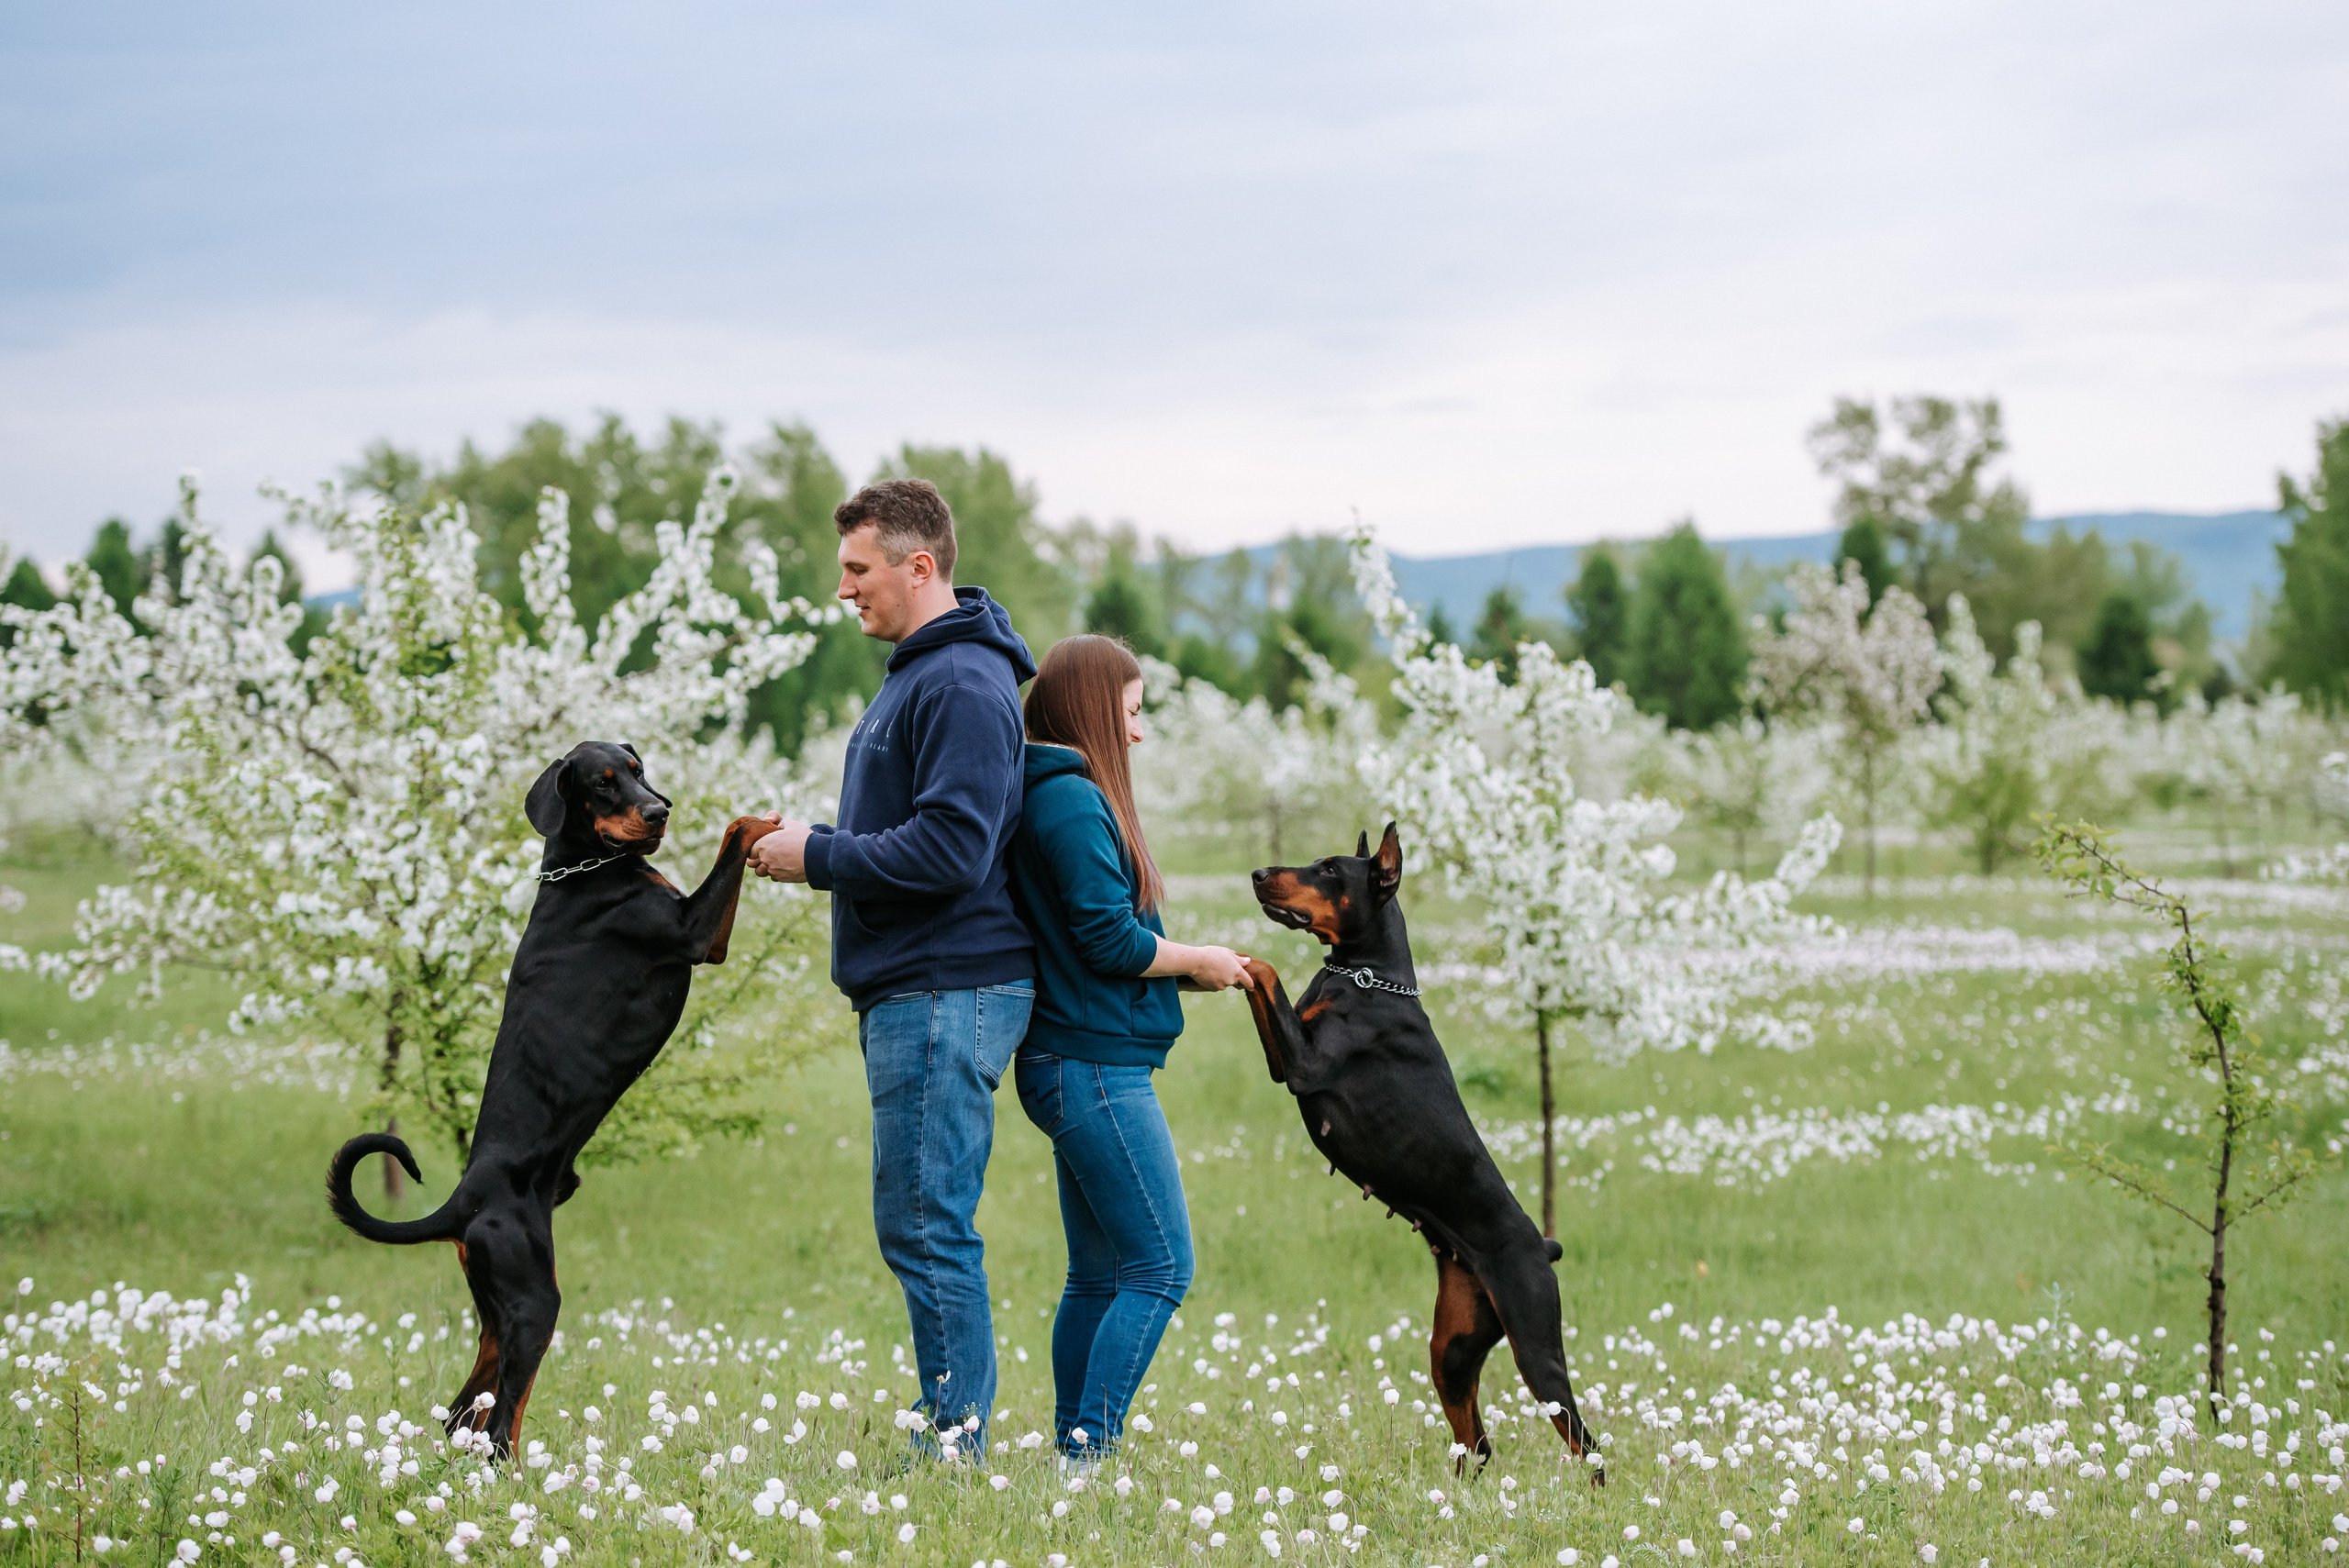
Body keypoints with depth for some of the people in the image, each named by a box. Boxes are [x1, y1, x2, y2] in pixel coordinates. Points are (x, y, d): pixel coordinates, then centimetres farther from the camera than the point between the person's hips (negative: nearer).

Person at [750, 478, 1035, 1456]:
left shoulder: (963, 684, -15)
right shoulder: (920, 672, 19)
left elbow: (951, 849, -23)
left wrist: (819, 857, -14)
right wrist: (813, 844, 13)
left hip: (947, 996, -11)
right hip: (912, 992, 11)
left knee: (926, 1228, -9)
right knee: (922, 1229, 12)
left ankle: (957, 1441, -4)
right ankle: (953, 1442, 16)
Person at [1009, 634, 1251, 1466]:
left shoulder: (1057, 796, 17)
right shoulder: (1076, 802, -14)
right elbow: (1110, 937, -18)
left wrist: (1179, 965, 10)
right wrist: (1197, 962, -4)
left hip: (1075, 1066, 10)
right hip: (1096, 1069, -10)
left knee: (1098, 1274, 11)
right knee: (1161, 1268, -9)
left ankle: (1074, 1452, 12)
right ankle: (1089, 1445, -12)